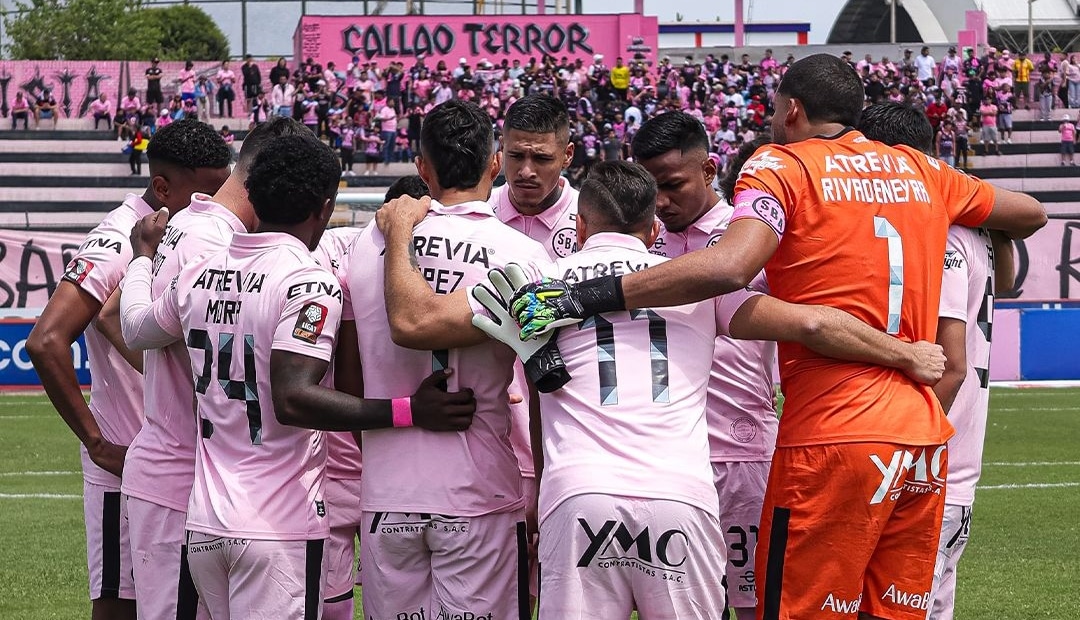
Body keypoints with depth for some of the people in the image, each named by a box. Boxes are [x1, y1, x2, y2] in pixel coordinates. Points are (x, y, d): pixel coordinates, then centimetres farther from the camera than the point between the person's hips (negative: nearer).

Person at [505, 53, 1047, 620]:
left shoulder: (781, 166, -3)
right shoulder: (921, 171, 15)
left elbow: (731, 266, -22)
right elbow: (1030, 215, 30)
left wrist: (589, 296, -21)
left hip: (832, 436, -6)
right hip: (923, 432, 6)